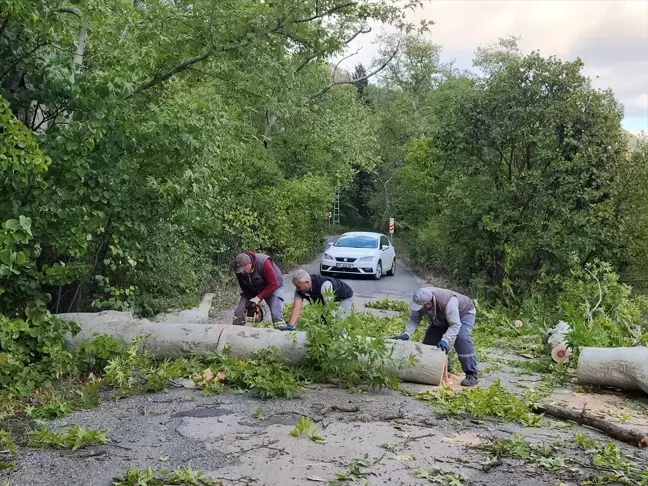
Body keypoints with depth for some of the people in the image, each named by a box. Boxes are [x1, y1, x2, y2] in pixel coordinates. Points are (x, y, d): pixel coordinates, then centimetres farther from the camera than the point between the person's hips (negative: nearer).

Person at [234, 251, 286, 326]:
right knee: (239, 314, -3)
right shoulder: (239, 269, -20)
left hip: (273, 287, -5)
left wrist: (259, 298, -31)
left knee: (276, 314, -23)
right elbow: (244, 287, -5)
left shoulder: (263, 262, -35)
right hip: (252, 290, 5)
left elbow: (274, 284, -32)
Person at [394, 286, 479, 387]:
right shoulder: (420, 300, -27)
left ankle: (471, 375, -24)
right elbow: (414, 319, -18)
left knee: (461, 338, -30)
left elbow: (455, 325, -41)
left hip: (464, 313, -7)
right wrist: (406, 334, -33)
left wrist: (445, 340, -54)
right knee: (430, 339, 0)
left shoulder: (448, 303, -45)